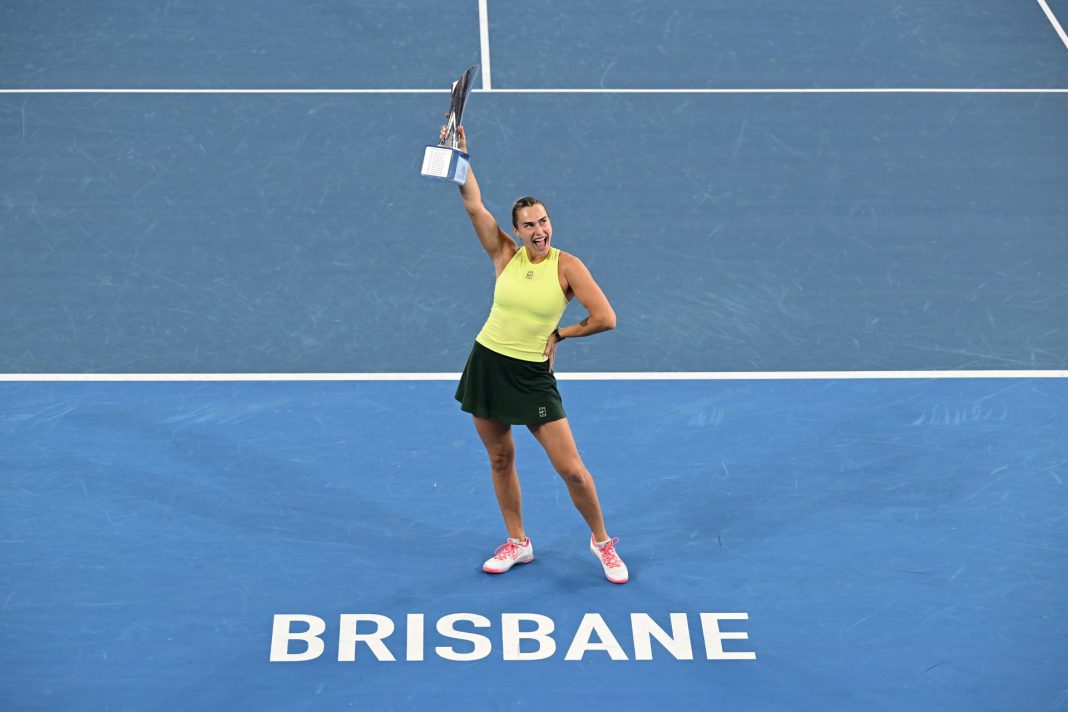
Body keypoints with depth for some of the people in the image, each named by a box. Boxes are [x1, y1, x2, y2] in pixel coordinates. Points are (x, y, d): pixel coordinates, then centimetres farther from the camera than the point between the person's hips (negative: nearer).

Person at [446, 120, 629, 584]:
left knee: (571, 469, -4)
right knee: (500, 459, 13)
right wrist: (460, 156, -19)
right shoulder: (506, 255, -2)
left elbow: (605, 319, -13)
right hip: (487, 365, 3)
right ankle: (517, 543, 30)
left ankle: (602, 541, 17)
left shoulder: (567, 266, -9)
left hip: (534, 375, -3)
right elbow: (473, 206, -10)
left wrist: (558, 334, -5)